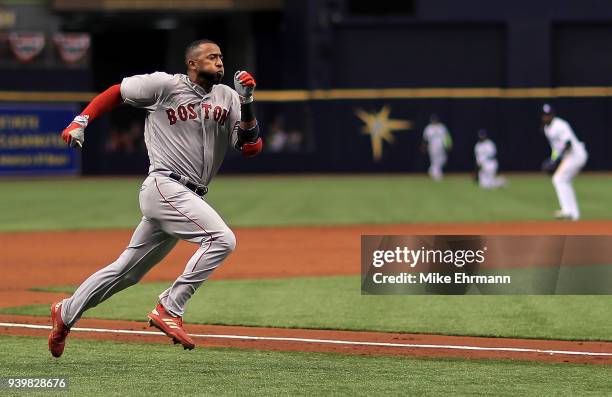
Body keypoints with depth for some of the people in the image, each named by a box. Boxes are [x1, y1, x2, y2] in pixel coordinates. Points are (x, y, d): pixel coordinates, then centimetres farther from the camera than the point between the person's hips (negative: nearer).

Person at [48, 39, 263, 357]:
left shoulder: (227, 97, 11)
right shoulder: (165, 85, -3)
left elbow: (250, 148, 4)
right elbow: (115, 92, 8)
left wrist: (246, 103, -8)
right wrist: (80, 122, -1)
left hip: (189, 197, 7)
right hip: (164, 187, -7)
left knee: (129, 271, 14)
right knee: (222, 238, -24)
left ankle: (66, 313, 28)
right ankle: (169, 309, -21)